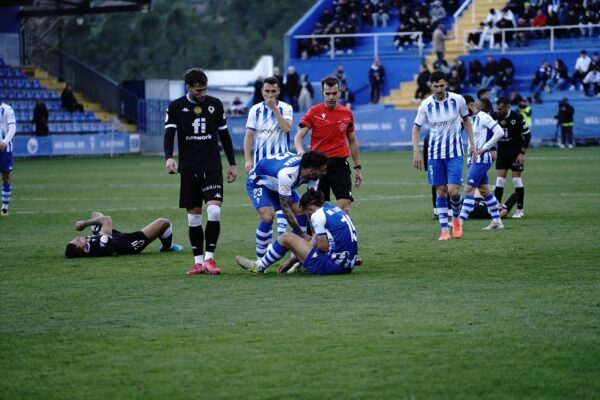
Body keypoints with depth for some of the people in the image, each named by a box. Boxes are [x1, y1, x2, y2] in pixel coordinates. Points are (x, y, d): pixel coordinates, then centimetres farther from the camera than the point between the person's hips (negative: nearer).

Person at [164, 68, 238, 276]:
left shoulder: (215, 104, 5)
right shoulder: (176, 107, 0)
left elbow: (224, 134, 13)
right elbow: (169, 135, -8)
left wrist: (232, 163, 13)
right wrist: (169, 157, -26)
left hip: (212, 167, 0)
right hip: (188, 170, 0)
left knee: (214, 211, -15)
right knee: (193, 216, 3)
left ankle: (209, 258, -6)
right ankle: (198, 261, 10)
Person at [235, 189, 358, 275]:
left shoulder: (317, 215, -9)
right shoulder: (335, 209, 19)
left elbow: (323, 247, -13)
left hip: (332, 264, -9)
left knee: (286, 238, 6)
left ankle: (259, 266, 23)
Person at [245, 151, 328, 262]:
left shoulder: (311, 172, -21)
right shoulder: (286, 174, -43)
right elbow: (286, 209, -36)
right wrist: (302, 235, -32)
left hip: (276, 183, 7)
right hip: (258, 181, -7)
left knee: (301, 212, -6)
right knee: (268, 217, -27)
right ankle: (260, 261, -13)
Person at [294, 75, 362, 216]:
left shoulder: (347, 113, 7)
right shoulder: (314, 112, 0)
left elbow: (352, 141, 17)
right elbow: (299, 137, -3)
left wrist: (357, 168, 17)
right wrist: (300, 151, -26)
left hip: (340, 163, 1)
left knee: (344, 206, -9)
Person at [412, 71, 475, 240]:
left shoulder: (457, 100, -7)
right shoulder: (426, 105, -7)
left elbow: (466, 120, 10)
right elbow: (416, 128, 3)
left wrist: (471, 142, 5)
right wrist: (416, 152, -6)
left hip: (455, 152, -1)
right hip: (435, 154, 1)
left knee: (453, 191, -11)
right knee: (440, 192, 1)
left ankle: (456, 218, 19)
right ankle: (444, 230, 9)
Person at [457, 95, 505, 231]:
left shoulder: (483, 117, -13)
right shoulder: (472, 119, 14)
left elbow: (499, 132, -21)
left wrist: (484, 148, -20)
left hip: (481, 159, -10)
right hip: (474, 159, 10)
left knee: (469, 189, -13)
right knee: (484, 190, 12)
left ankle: (460, 221, -15)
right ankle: (497, 221, 17)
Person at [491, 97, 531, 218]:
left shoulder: (516, 117, -15)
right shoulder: (494, 117, -5)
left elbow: (527, 134, -8)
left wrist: (522, 153, -12)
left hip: (516, 151, -4)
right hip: (502, 151, 4)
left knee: (517, 179, -4)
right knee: (500, 179, -2)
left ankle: (520, 209, 3)